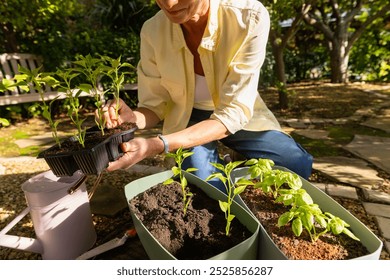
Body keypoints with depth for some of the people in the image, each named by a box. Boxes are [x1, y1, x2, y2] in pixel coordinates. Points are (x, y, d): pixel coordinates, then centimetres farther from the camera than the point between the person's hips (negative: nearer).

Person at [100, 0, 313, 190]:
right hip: (187, 118, 0)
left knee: (299, 166, -15)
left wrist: (157, 145, -41)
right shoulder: (153, 31, -18)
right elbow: (154, 105, -10)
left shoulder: (250, 18, -26)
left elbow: (233, 112, -30)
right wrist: (132, 119, -34)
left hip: (239, 116, 1)